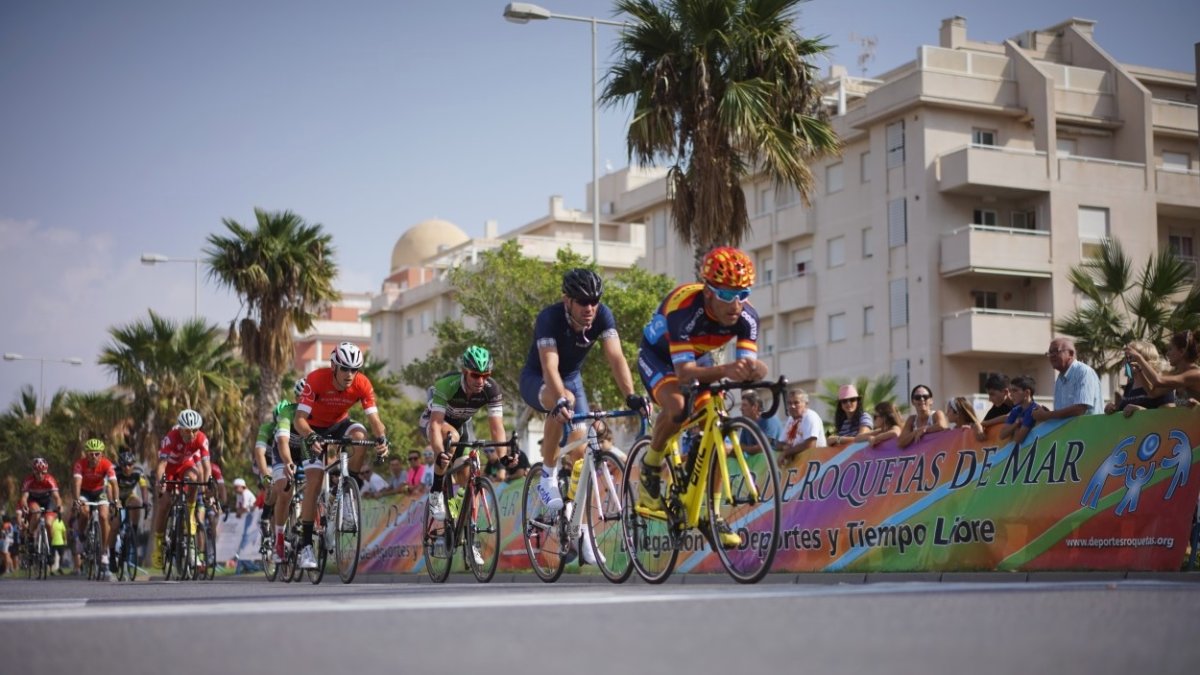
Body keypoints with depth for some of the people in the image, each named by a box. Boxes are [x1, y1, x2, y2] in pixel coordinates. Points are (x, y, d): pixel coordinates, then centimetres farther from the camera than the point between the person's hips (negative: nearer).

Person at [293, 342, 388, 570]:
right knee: (314, 483, -14)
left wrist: (382, 438, -45)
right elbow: (299, 419, -34)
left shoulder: (362, 384, -24)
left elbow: (373, 418, -24)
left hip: (340, 424, 2)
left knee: (360, 437, -33)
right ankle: (306, 544, -9)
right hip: (315, 429, -2)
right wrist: (311, 438, -53)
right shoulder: (316, 379, -31)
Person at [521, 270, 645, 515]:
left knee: (580, 449, -9)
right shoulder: (549, 318, -33)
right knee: (565, 401, -38)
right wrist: (561, 401, -61)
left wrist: (630, 396, -47)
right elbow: (550, 366, -43)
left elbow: (615, 357, -31)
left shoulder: (602, 315, -22)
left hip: (572, 378, 4)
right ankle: (548, 477, -23)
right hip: (536, 380, -4)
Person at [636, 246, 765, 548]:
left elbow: (748, 364, -28)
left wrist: (753, 370, -53)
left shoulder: (746, 316, -24)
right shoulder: (684, 308, -39)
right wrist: (724, 370, -63)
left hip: (697, 357, 5)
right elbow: (684, 371, -45)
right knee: (676, 405, -35)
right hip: (657, 355, -5)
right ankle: (650, 466, -8)